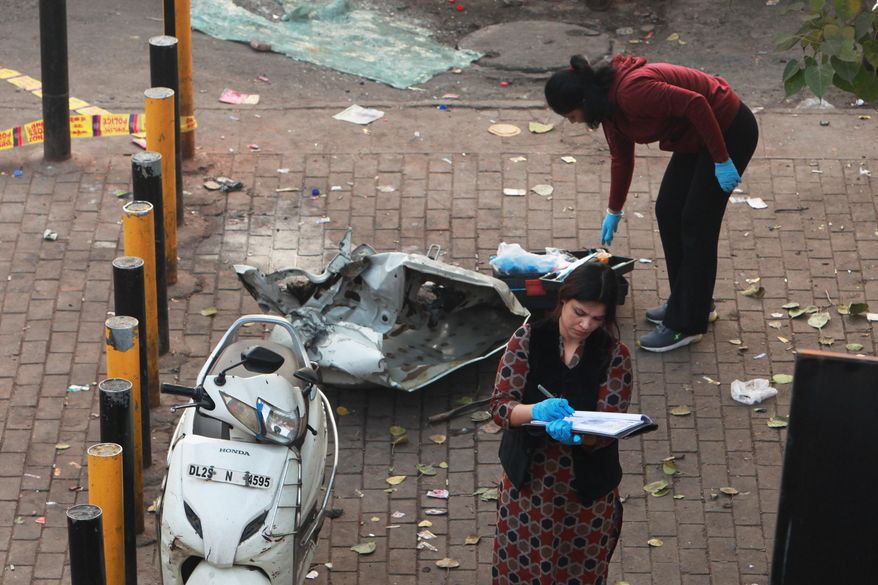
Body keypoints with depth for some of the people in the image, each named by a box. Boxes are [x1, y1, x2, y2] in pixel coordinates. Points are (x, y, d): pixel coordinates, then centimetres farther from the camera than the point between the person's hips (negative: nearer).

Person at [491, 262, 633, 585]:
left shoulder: (615, 356, -10)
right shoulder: (528, 339, -10)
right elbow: (499, 405, -13)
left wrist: (576, 434, -37)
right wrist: (537, 411, -34)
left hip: (588, 489, 0)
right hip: (528, 484, 0)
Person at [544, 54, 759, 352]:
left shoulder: (632, 91, -28)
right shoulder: (611, 103, 3)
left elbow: (695, 103, -30)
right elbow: (621, 158, 18)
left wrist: (722, 160, -25)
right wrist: (614, 211, 27)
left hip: (728, 131, -10)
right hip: (695, 138, 10)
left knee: (696, 224, -7)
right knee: (667, 212, 11)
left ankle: (685, 325, 0)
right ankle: (696, 304, 26)